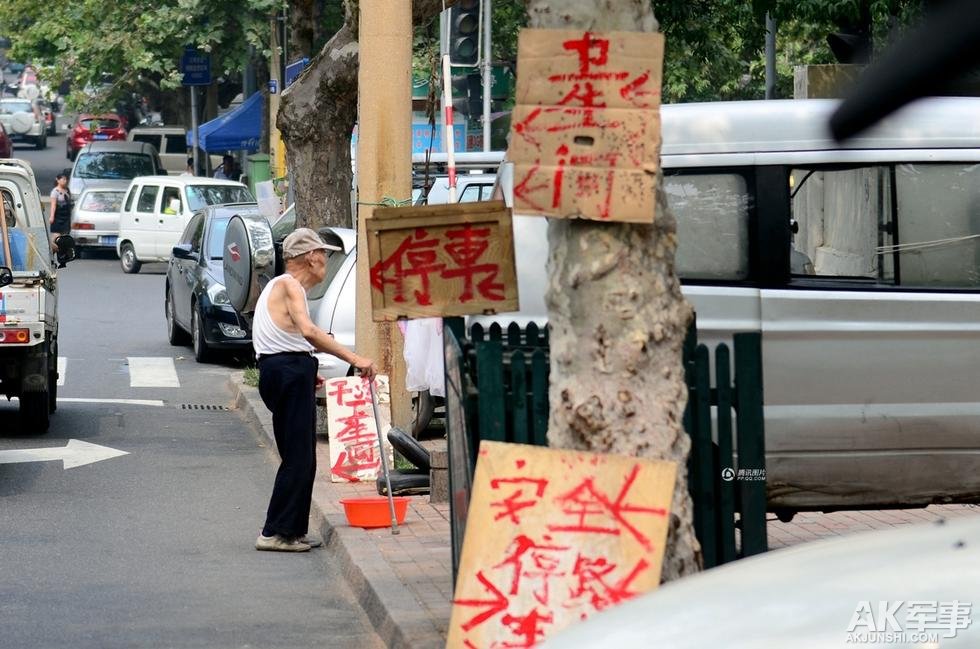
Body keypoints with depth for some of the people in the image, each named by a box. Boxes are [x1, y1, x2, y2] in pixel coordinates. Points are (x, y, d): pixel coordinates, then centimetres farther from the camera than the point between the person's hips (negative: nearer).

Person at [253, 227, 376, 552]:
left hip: (286, 372, 11)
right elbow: (308, 331, -26)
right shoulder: (289, 285, -10)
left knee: (302, 458, 13)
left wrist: (306, 372, 27)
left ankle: (293, 530, 16)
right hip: (290, 371, -11)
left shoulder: (283, 285, 23)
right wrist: (354, 359, -31)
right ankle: (275, 533, -13)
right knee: (298, 459, -11)